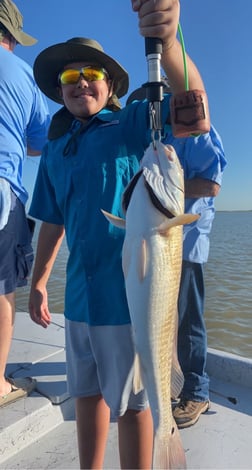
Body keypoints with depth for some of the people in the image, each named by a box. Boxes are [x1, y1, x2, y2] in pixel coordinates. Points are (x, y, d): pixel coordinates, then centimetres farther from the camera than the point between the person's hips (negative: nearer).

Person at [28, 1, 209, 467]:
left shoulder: (132, 124, -3)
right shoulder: (55, 150, 11)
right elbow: (53, 221, 14)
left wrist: (166, 41, -39)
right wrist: (38, 282, 12)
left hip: (128, 289, -5)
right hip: (79, 292, 6)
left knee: (131, 403, 9)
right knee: (88, 393, 20)